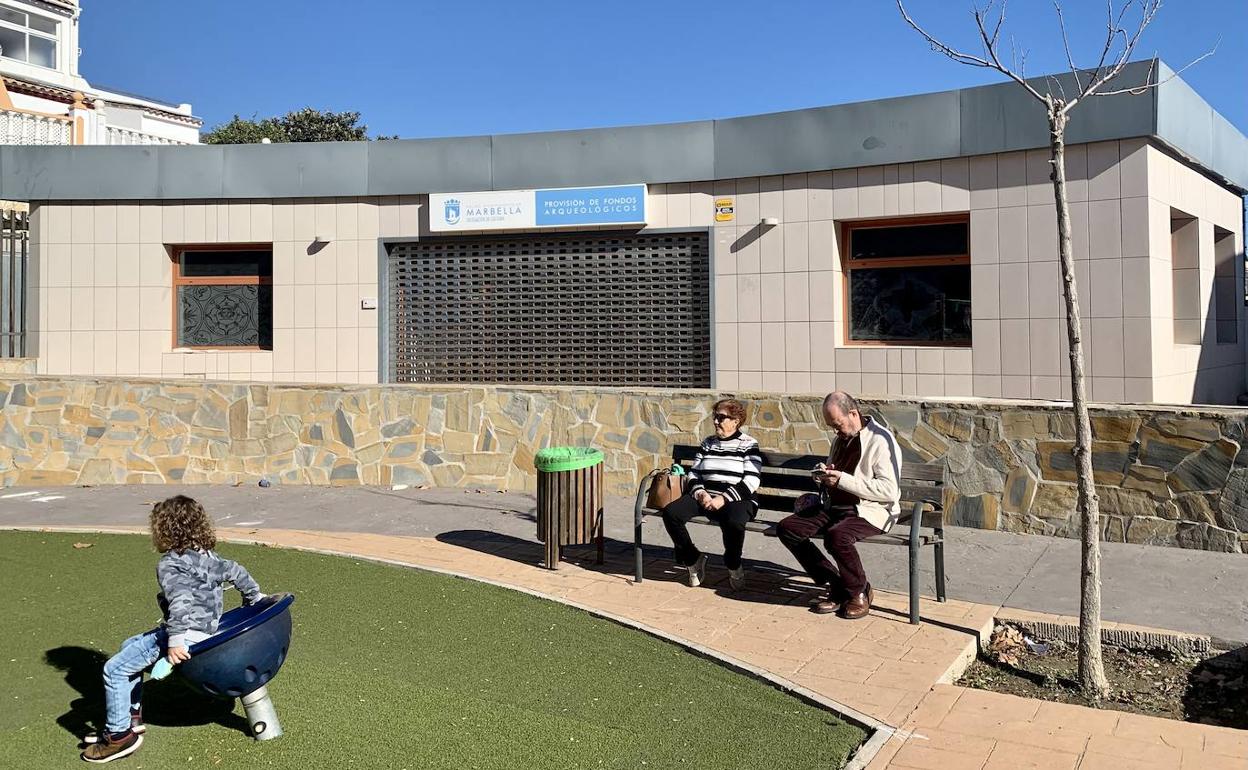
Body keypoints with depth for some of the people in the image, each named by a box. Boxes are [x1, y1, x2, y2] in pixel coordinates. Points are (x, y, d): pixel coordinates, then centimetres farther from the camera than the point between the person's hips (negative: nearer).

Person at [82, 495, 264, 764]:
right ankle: (133, 715, 30)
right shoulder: (208, 556, 11)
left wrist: (175, 640, -34)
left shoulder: (169, 564, -14)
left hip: (185, 634, -10)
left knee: (115, 669, -5)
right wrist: (256, 599, 36)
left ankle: (120, 734, 2)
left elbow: (179, 599, -29)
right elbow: (237, 573, 21)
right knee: (129, 646, 27)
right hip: (206, 628, 10)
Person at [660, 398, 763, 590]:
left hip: (737, 500, -4)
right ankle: (693, 560, -2)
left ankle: (733, 566, -6)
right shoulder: (707, 443, 20)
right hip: (705, 498, 5)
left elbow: (751, 482, -7)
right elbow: (693, 475, 16)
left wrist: (724, 499, -17)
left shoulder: (748, 445, 4)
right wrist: (700, 493, -6)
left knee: (734, 522, -39)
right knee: (670, 512, -22)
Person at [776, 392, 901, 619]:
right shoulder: (840, 439, 16)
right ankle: (836, 586, -5)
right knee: (787, 528, -11)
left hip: (872, 510, -8)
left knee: (837, 535, -38)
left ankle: (860, 592, -9)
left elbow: (889, 490, -20)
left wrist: (843, 480, -21)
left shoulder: (880, 440, -10)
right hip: (835, 506, 8)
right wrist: (822, 474, 6)